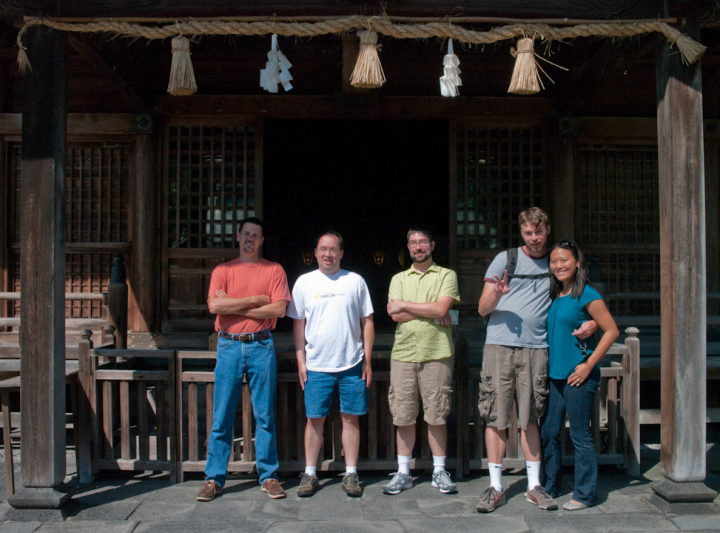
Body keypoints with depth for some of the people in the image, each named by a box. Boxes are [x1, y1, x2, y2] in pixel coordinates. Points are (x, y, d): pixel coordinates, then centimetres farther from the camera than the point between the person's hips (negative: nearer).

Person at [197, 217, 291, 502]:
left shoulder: (274, 270, 8)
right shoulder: (222, 270, 9)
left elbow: (279, 309, -5)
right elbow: (214, 305, -7)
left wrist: (234, 306, -6)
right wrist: (256, 300, -8)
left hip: (261, 346, 0)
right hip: (229, 346, 1)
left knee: (265, 415, 4)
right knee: (222, 415, 2)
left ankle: (268, 476, 14)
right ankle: (214, 478, 11)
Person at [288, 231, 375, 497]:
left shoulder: (355, 281, 5)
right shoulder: (305, 282, 5)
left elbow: (367, 322, 7)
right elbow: (298, 324, 7)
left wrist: (367, 360, 2)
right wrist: (301, 361, 2)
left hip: (351, 364, 0)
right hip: (316, 365, 0)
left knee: (350, 418, 5)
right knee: (315, 419, 3)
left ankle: (351, 474, 14)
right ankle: (310, 475, 14)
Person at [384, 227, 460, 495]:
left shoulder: (446, 275, 5)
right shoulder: (399, 279, 13)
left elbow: (441, 308, -11)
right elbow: (395, 315, -2)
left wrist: (405, 305, -5)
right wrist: (431, 312, -8)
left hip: (436, 354, -2)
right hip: (403, 354, 2)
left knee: (436, 416, 2)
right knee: (403, 417, 5)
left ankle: (439, 472, 16)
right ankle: (403, 473, 16)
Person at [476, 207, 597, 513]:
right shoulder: (506, 259, 7)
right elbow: (483, 309, 3)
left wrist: (592, 322, -3)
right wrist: (496, 295, -19)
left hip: (536, 349, 1)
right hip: (499, 346, -1)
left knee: (530, 418, 5)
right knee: (496, 418, -1)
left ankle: (534, 486, 16)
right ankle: (495, 487, 8)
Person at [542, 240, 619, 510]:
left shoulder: (586, 294, -9)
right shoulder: (554, 295, 11)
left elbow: (611, 331, -11)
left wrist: (588, 365, -13)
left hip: (578, 375, -7)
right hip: (555, 374, 7)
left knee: (579, 434, 1)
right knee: (549, 432, 10)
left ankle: (584, 494, 13)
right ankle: (551, 487, 25)